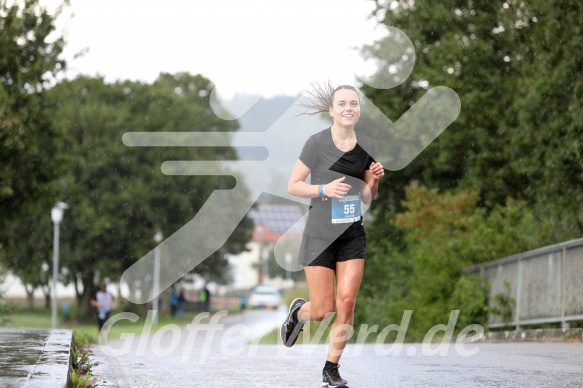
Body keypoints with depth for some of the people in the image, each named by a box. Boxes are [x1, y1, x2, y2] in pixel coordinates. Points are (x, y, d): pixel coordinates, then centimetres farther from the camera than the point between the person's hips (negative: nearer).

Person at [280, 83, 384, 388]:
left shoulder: (366, 145, 4)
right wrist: (324, 189, -21)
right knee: (322, 310, -2)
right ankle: (298, 312, 35)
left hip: (353, 235, 4)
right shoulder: (317, 143, -10)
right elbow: (293, 186, -6)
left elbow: (367, 198, 12)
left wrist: (374, 180, -9)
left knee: (346, 303, -7)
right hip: (319, 235, -4)